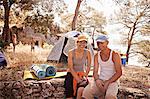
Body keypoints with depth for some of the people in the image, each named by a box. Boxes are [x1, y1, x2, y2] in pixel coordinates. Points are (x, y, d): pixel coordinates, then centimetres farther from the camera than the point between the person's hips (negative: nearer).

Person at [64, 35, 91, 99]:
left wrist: (85, 76, -12)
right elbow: (71, 68, -12)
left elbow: (88, 66, 1)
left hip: (82, 74, 1)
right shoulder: (71, 52, -11)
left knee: (81, 89, -29)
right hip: (71, 74, -1)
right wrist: (78, 79, -19)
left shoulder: (87, 52, -6)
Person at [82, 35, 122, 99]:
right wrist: (97, 79, -17)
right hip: (100, 81, 4)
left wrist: (108, 82, -19)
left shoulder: (114, 55, -6)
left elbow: (119, 72, -9)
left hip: (112, 81, -3)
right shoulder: (97, 56, 7)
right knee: (86, 92, -25)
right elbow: (95, 71, 5)